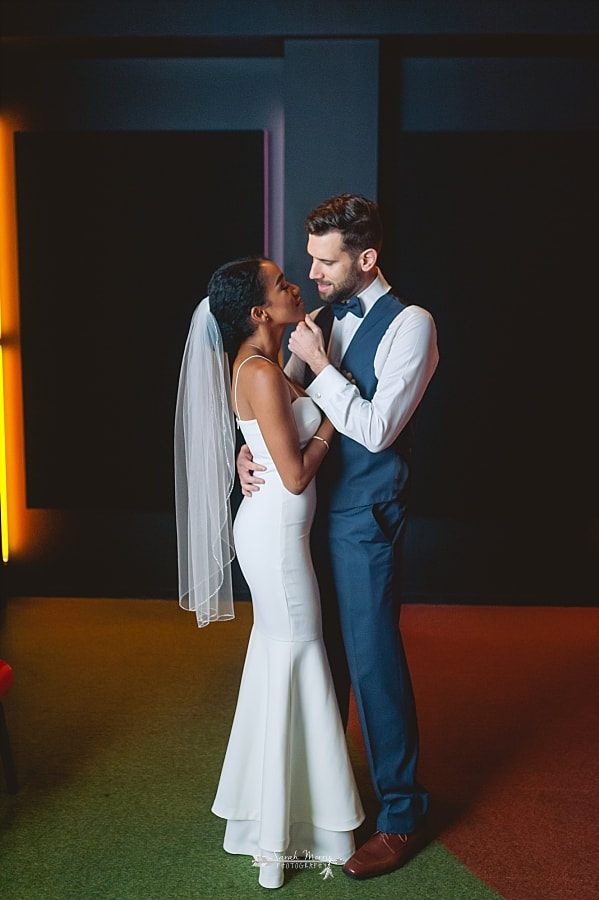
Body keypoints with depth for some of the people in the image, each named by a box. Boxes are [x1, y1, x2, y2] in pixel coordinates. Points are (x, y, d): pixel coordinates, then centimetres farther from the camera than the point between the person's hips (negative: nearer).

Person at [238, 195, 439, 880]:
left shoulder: (409, 325, -11)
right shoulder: (320, 320, 9)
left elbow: (376, 430, -18)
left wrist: (320, 365, -15)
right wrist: (249, 447, -5)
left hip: (367, 519, -6)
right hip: (316, 509, 6)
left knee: (372, 658, 0)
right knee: (322, 648, 18)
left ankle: (402, 814, 19)